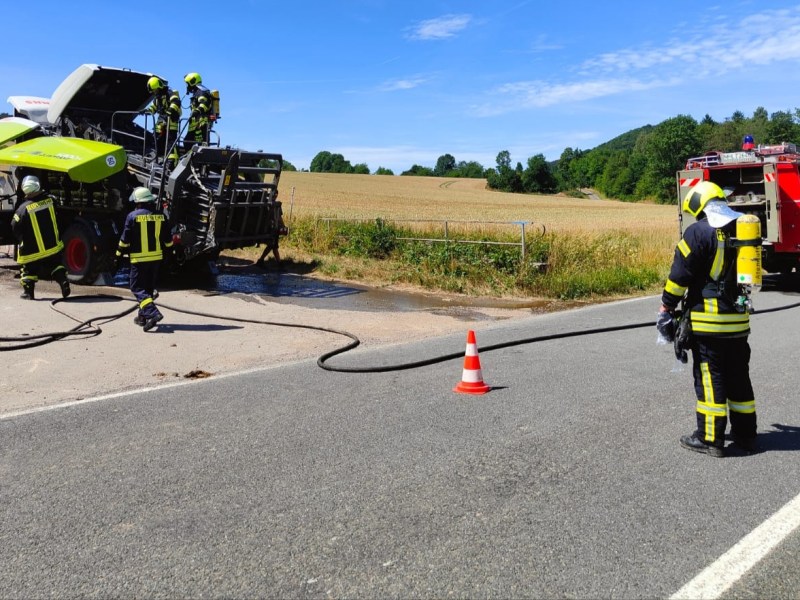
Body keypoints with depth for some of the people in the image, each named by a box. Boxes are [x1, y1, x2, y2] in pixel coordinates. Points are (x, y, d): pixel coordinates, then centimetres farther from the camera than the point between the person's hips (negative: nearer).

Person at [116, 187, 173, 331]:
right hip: (156, 257, 5)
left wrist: (119, 254, 5)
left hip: (138, 258, -5)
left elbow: (125, 239, -7)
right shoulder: (160, 216, 3)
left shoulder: (133, 216, -9)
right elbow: (168, 240, 8)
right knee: (149, 287, 16)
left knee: (137, 288, 0)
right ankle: (143, 316, 25)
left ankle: (152, 313, -19)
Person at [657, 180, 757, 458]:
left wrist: (666, 309, -5)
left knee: (710, 378, -1)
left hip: (708, 320, -7)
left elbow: (680, 274, -13)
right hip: (739, 319, 7)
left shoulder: (699, 231, -11)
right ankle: (745, 434, 24)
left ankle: (710, 438, 5)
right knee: (739, 377, 15)